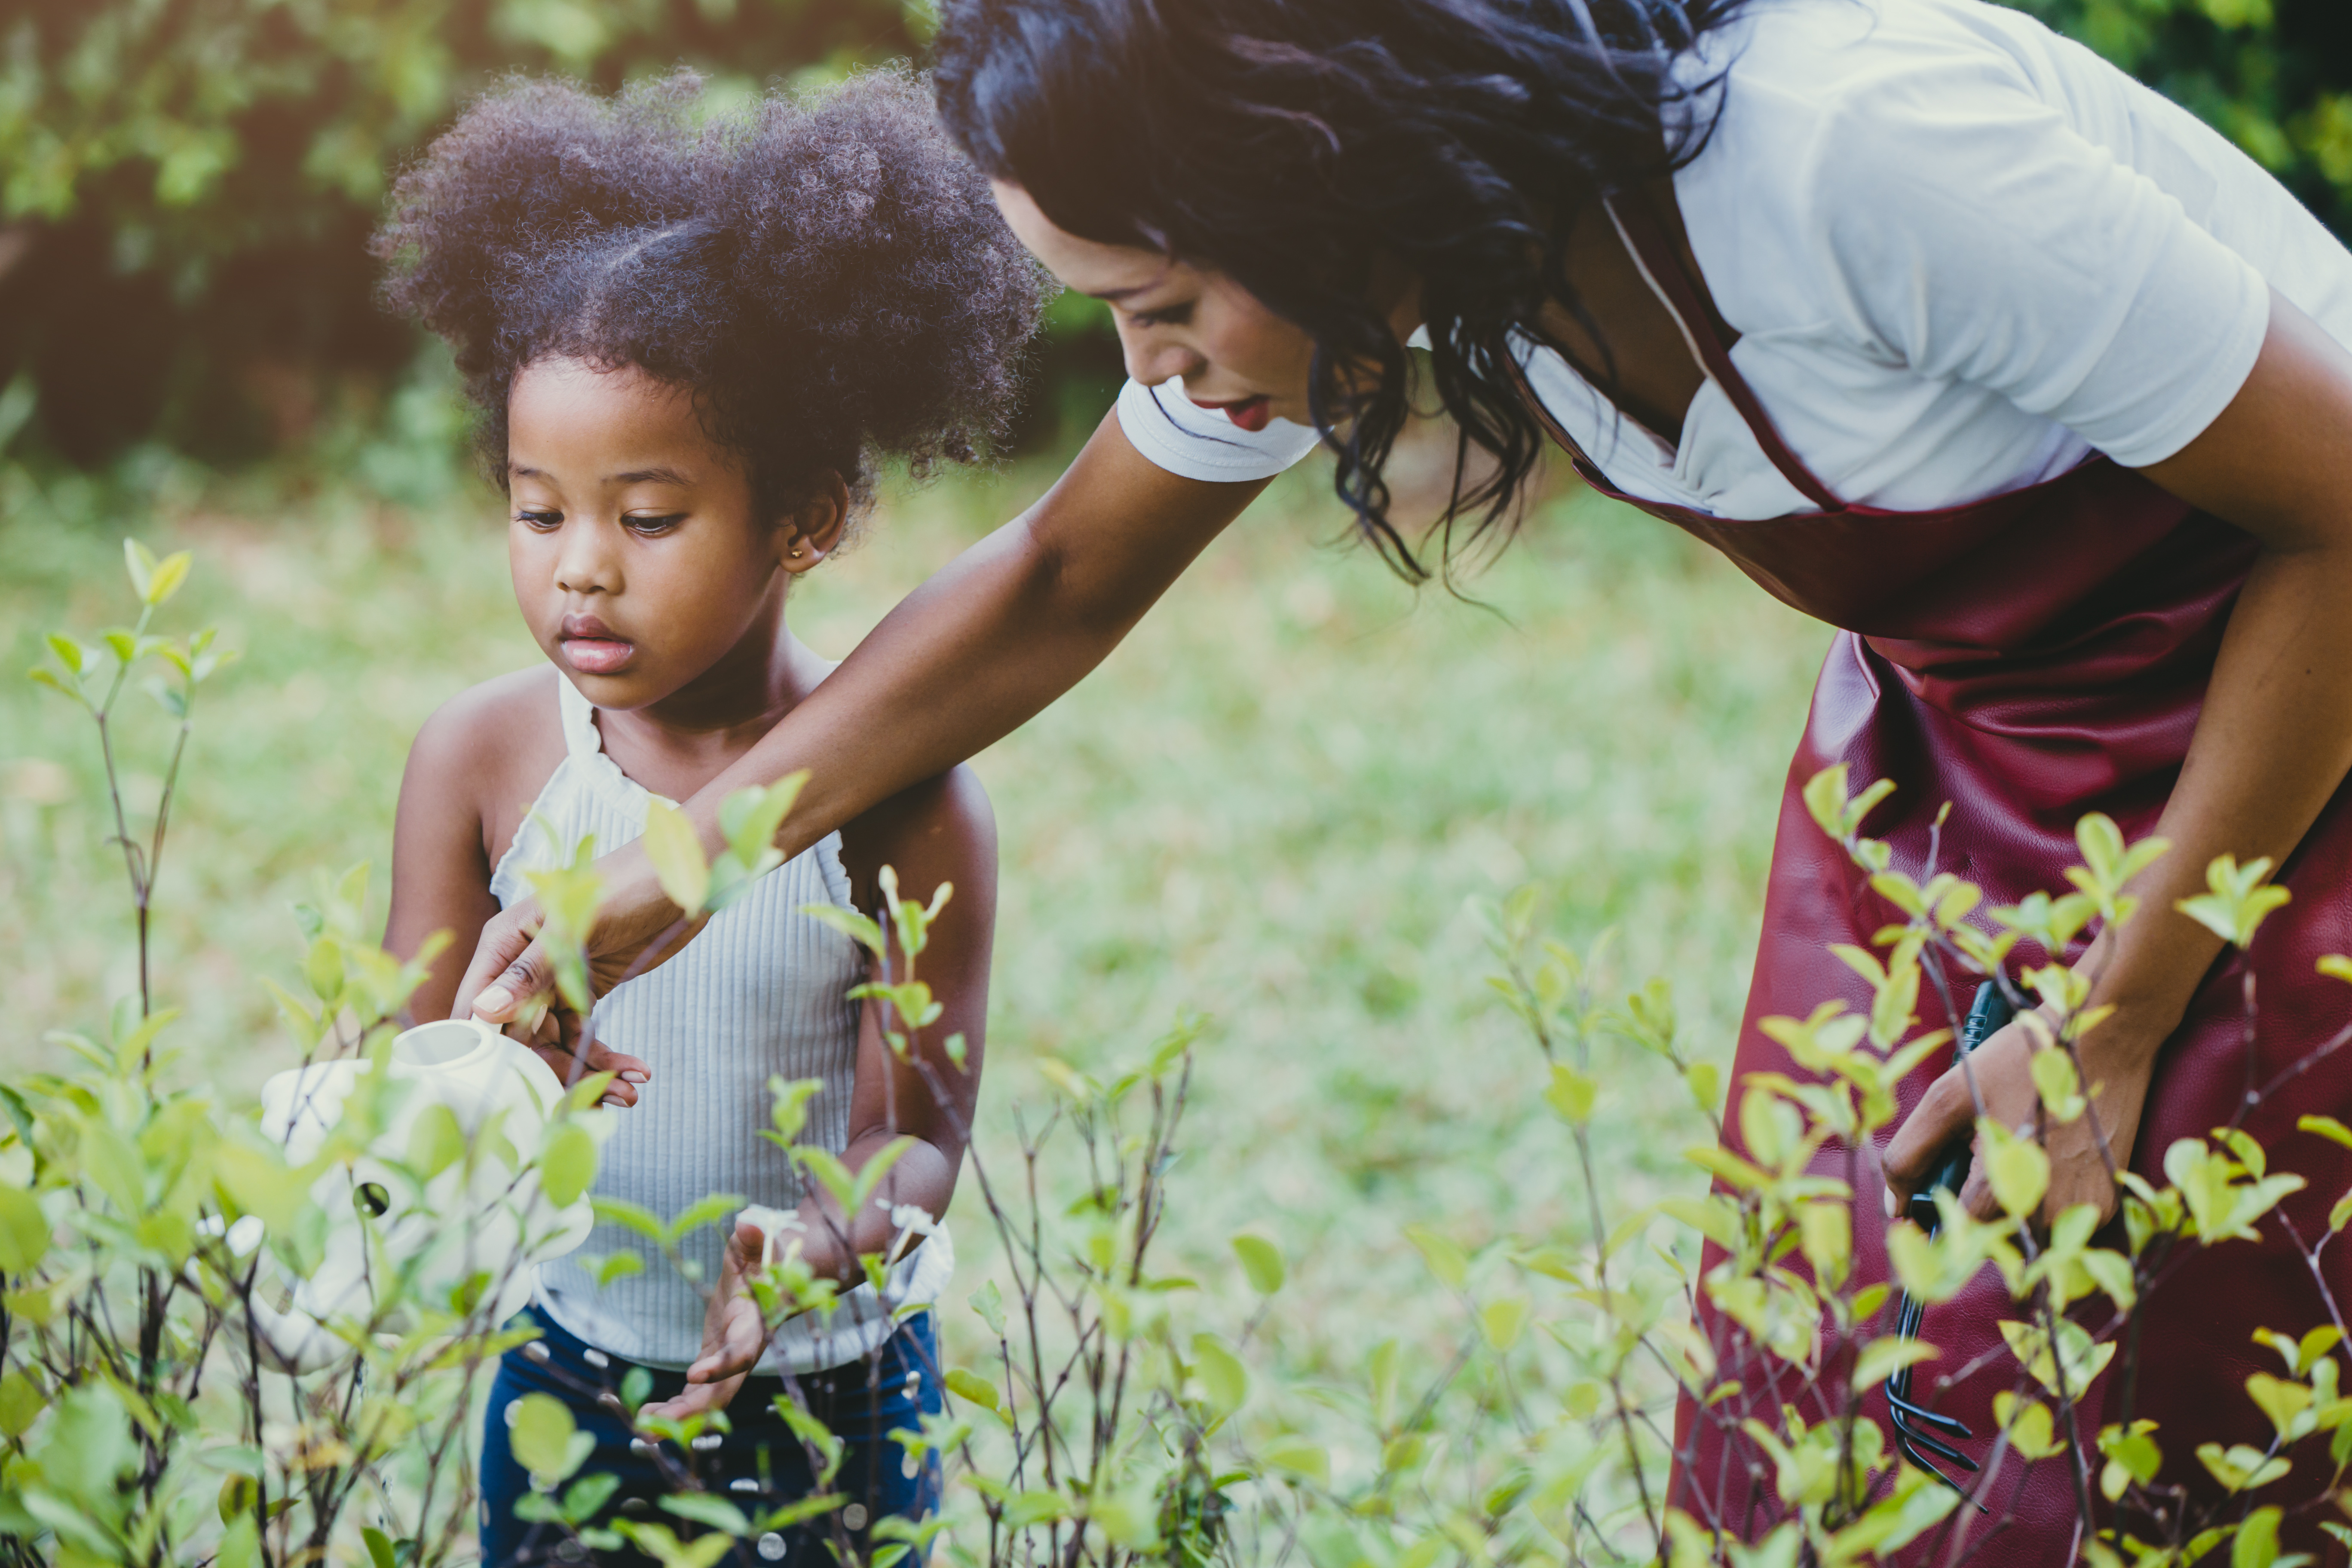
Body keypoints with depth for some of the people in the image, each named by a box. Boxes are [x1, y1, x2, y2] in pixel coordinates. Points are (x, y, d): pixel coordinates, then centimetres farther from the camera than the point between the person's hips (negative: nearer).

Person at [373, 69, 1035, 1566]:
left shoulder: (903, 799, -15)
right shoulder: (484, 759, -8)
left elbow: (921, 1131, -15)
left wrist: (825, 1240, -37)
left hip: (831, 1390, -2)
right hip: (567, 1367, 2)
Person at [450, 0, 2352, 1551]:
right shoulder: (1364, 261, -15)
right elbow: (1060, 585, 2)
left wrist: (2114, 1022, -19)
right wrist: (655, 887, -2)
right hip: (1952, 708, 6)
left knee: (2184, 1401, -3)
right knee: (1822, 1404, 3)